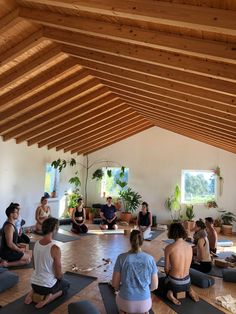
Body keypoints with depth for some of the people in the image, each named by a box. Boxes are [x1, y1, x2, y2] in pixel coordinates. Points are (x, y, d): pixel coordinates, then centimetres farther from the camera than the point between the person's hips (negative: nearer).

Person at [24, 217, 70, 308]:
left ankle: (32, 293, 14)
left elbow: (35, 267, 9)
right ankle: (48, 298, 0)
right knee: (66, 285, 25)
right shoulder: (55, 248, -27)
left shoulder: (36, 244, -5)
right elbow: (58, 275, -17)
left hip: (34, 283, 6)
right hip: (47, 285, -6)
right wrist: (61, 277, 6)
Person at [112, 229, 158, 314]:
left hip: (126, 302, -1)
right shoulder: (150, 258, -11)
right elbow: (154, 286, -3)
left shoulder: (122, 257, -15)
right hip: (144, 303, 1)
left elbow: (115, 283, -8)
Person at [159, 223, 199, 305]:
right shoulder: (189, 246, -4)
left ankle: (168, 293, 0)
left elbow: (167, 269, -9)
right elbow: (187, 266, 8)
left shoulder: (169, 247, -20)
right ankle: (189, 290, 13)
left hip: (174, 283, -5)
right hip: (187, 282, 5)